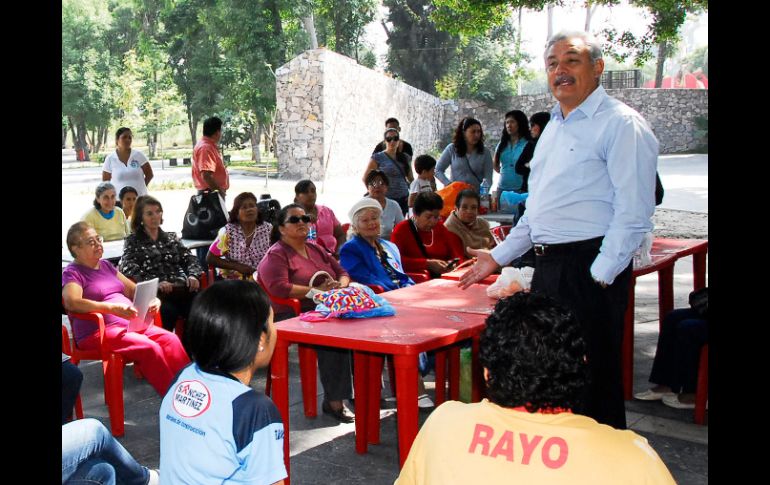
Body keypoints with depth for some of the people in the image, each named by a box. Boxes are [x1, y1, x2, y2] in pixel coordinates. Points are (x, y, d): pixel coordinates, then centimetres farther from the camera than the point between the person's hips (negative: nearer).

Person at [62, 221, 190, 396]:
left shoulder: (106, 265, 22)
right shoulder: (72, 273, 0)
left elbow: (133, 290, 22)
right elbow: (71, 302, -21)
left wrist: (151, 300, -2)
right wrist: (112, 308, -32)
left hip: (130, 324, 7)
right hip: (98, 331, -7)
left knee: (171, 339, -19)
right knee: (149, 347, -30)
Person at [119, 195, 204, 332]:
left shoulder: (171, 237, 29)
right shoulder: (133, 241, 16)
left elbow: (189, 258, 21)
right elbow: (130, 269, 0)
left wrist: (193, 275, -3)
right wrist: (156, 283, -16)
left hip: (182, 288, 4)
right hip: (154, 293, -3)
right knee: (168, 311, -38)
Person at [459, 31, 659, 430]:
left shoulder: (621, 124, -10)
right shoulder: (554, 126, 17)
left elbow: (633, 213, -16)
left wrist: (599, 276, -20)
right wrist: (498, 256, 21)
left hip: (590, 267, -9)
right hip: (548, 265, 9)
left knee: (592, 374, -2)